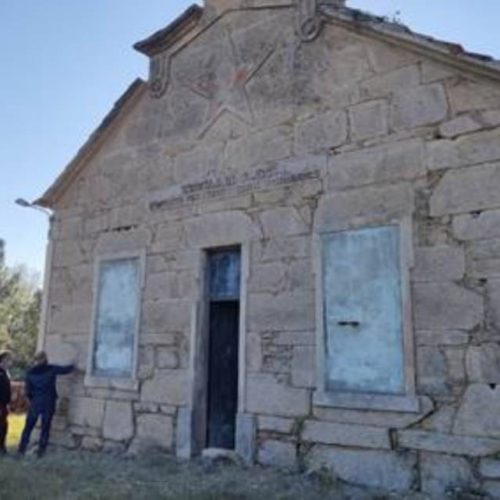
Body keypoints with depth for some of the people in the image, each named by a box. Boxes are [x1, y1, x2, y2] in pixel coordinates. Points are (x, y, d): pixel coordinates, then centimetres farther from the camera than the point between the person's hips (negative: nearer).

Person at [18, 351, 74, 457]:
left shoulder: (31, 372, 1)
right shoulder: (51, 369, -7)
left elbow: (28, 390, 4)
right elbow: (65, 369, 3)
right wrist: (73, 366, 24)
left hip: (35, 402, 2)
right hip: (48, 403, -2)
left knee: (29, 426, 10)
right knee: (45, 427, 7)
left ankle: (22, 449, 9)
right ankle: (41, 450, 10)